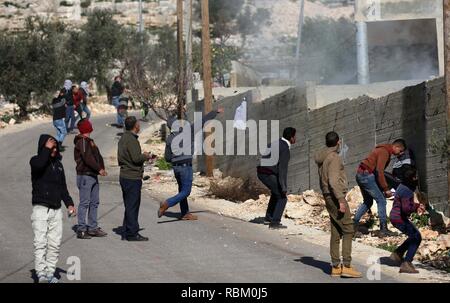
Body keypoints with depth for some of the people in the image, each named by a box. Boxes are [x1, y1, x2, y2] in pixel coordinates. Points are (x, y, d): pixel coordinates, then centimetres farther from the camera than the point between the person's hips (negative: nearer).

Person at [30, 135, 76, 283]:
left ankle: (50, 272, 9)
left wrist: (69, 203, 10)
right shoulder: (36, 161, -2)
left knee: (55, 243, 3)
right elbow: (39, 165, -29)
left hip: (56, 210, 6)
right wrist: (47, 149, -18)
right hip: (41, 208, -6)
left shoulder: (58, 164, 15)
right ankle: (41, 273, -14)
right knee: (40, 242, -12)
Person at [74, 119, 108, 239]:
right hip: (85, 176, -10)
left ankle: (93, 227, 18)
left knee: (94, 202, 12)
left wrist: (102, 168, 1)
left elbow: (98, 156, 16)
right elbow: (88, 158, -21)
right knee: (84, 203, -8)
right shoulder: (82, 142, -11)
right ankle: (81, 230, -7)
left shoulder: (90, 141, 19)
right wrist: (99, 169, -18)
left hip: (93, 175, 10)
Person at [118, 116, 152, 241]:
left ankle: (127, 233, 19)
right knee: (133, 206, -5)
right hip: (132, 178, -10)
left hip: (124, 176, 10)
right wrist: (146, 156, -3)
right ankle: (132, 234, -2)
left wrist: (142, 155, 14)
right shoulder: (131, 140, -16)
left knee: (129, 206, 15)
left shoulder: (123, 138, 14)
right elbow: (136, 158, -23)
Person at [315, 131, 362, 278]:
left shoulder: (321, 158, 14)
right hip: (336, 197, -9)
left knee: (336, 232, 11)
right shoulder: (334, 157, -13)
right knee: (348, 230, -8)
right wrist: (341, 200, -22)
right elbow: (333, 181, -21)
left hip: (328, 198, 9)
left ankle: (335, 266, 12)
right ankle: (346, 266, -14)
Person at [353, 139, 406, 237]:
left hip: (360, 175, 10)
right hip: (366, 175, -10)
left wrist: (383, 188, 15)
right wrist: (386, 189, -18)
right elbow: (379, 171, -21)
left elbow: (378, 170, 20)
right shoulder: (384, 152, -14)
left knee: (368, 202, 18)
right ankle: (383, 229, -6)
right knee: (381, 200, -6)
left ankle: (353, 224, 14)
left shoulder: (383, 150, 18)